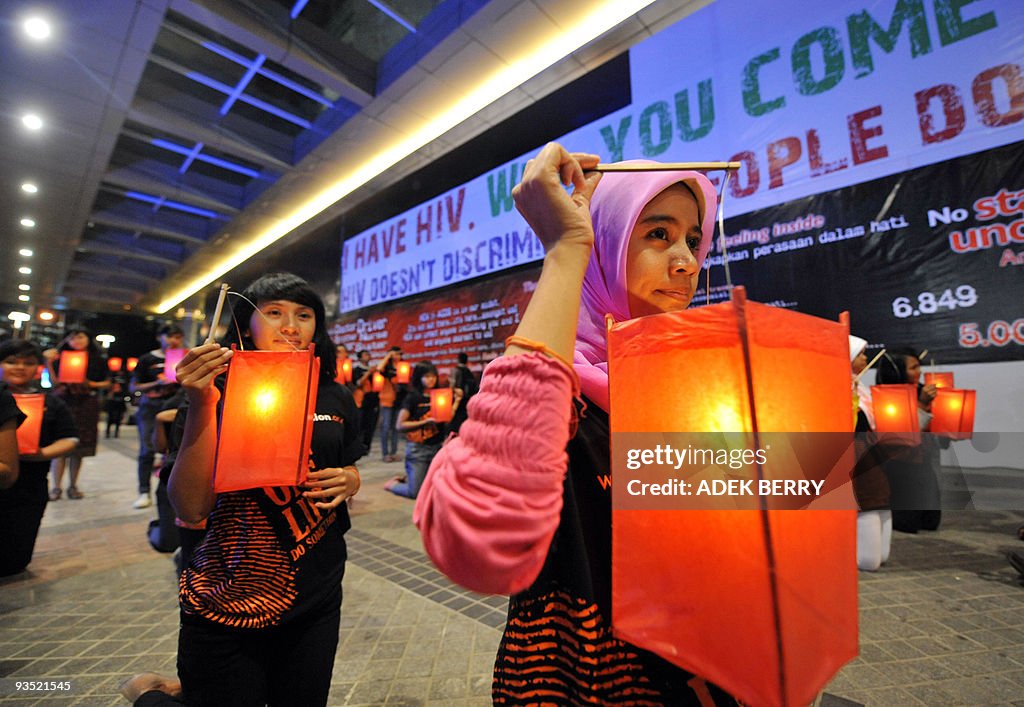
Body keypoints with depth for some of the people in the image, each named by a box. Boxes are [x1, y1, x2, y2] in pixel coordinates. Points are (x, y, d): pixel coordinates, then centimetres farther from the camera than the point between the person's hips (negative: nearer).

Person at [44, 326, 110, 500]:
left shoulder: (98, 360, 7)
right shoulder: (61, 358, 7)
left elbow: (107, 383, 9)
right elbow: (54, 381, 0)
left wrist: (91, 384, -9)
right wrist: (49, 362, -8)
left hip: (86, 406, 0)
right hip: (63, 404, 0)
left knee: (79, 448, 5)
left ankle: (73, 486, 14)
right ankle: (56, 487, 4)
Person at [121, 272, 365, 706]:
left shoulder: (335, 398, 1)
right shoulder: (222, 393, -8)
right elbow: (190, 509, -17)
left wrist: (348, 481, -9)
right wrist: (201, 406, -25)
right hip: (228, 604, -3)